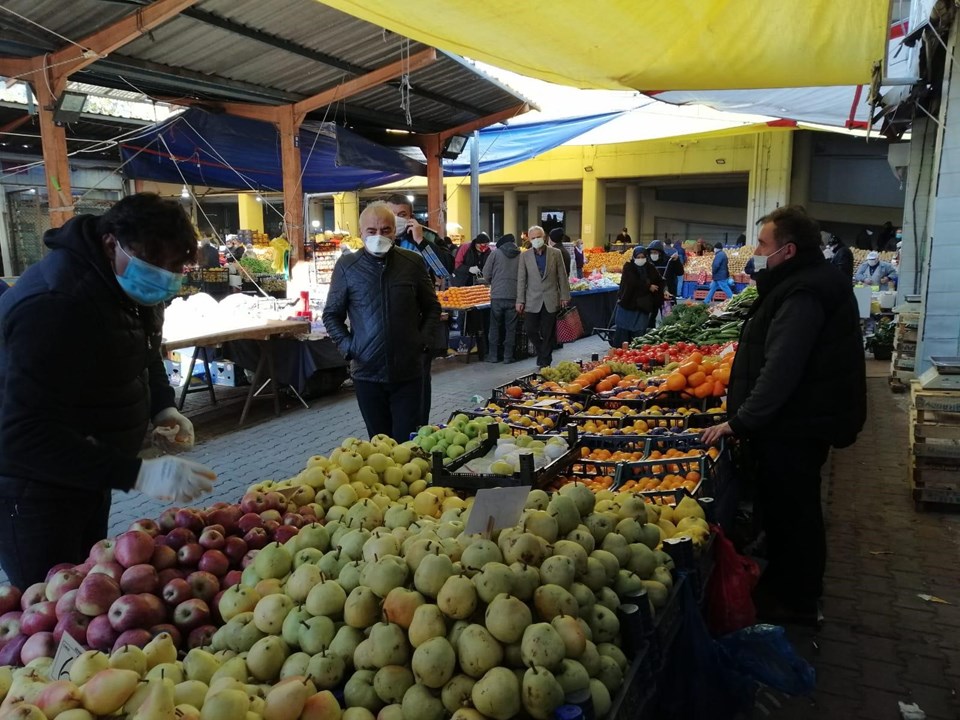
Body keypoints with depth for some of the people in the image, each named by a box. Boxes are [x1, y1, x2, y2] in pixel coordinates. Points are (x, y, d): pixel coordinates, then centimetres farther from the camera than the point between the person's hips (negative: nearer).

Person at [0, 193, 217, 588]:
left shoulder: (130, 285, -3)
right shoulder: (52, 303, -31)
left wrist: (163, 408, -3)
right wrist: (139, 473, -41)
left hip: (87, 474, 9)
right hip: (33, 489, -8)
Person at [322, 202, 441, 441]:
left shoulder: (413, 262, 1)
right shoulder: (347, 265, 0)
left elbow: (432, 307, 11)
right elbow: (332, 315, 7)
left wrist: (423, 340, -1)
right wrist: (347, 347, -5)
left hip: (408, 370, 0)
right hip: (367, 371, 0)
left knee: (407, 443, 3)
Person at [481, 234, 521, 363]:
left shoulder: (496, 253, 0)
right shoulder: (521, 255, 3)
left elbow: (486, 275, 2)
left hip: (497, 295, -1)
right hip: (514, 296, 1)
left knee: (495, 326, 10)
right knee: (510, 327, 8)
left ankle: (493, 355, 13)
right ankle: (508, 356, 9)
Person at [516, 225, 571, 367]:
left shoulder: (555, 253, 2)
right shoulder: (525, 256, 3)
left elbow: (562, 276, 4)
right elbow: (521, 279, 3)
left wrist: (565, 296, 1)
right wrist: (520, 300, -1)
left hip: (551, 300, -1)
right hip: (532, 301, 1)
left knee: (548, 333, 2)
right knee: (531, 331, -1)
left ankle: (544, 362, 14)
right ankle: (543, 354, 25)